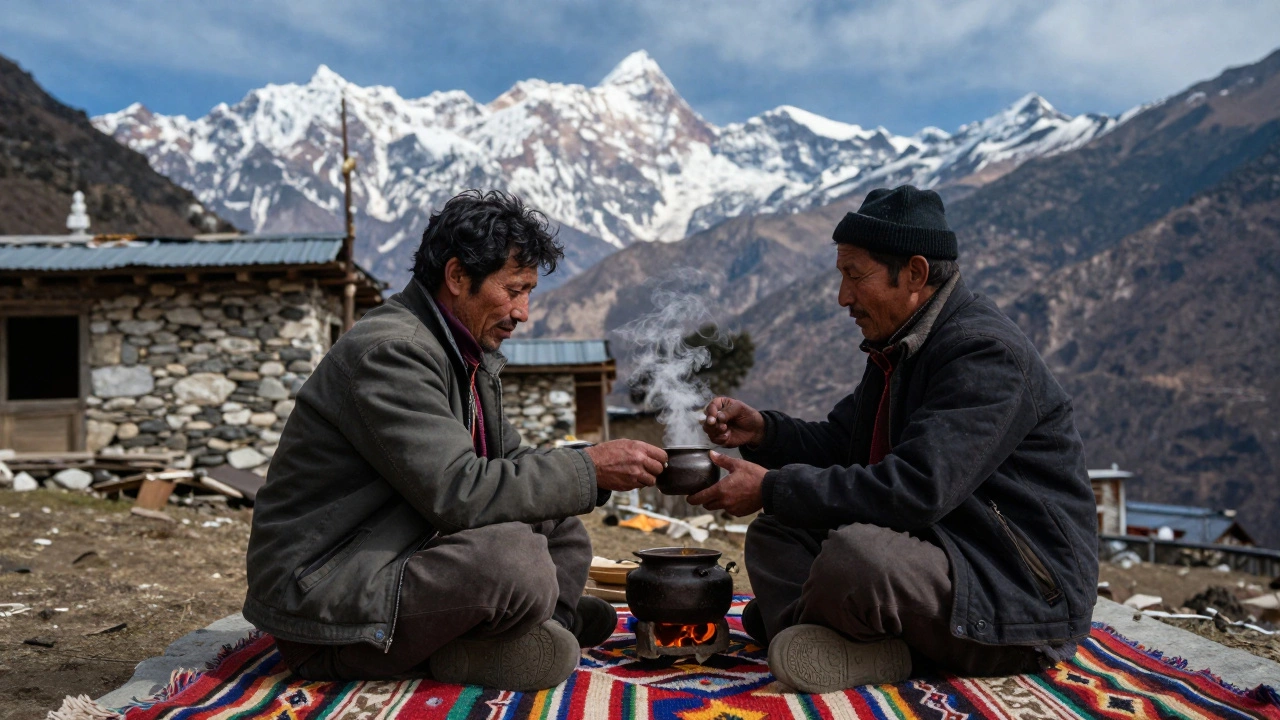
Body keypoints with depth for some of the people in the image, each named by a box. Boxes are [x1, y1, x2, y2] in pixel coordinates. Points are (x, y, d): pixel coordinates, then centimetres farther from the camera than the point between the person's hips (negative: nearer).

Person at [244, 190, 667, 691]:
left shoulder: (471, 357, 13)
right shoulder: (389, 352, -20)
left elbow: (508, 462, 16)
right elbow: (457, 492, -28)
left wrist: (602, 466, -1)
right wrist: (589, 469, -21)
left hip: (399, 558, 10)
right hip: (318, 594, -10)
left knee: (562, 536, 8)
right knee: (517, 562, -31)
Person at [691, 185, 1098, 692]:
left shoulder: (986, 351, -20)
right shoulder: (898, 346, 12)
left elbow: (917, 490, -30)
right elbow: (838, 443, 20)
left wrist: (774, 489, -24)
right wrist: (762, 431, 0)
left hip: (1027, 603, -10)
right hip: (944, 552, 10)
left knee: (855, 553, -37)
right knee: (774, 536, 8)